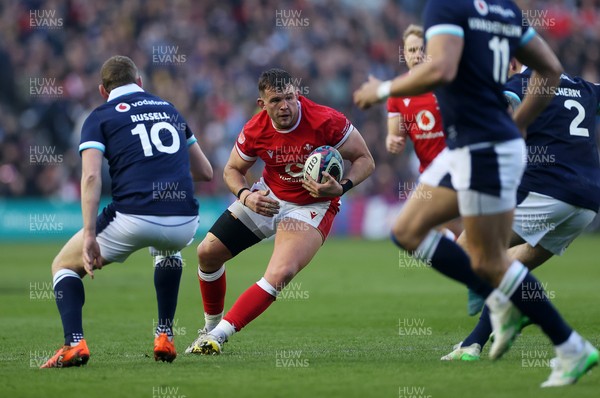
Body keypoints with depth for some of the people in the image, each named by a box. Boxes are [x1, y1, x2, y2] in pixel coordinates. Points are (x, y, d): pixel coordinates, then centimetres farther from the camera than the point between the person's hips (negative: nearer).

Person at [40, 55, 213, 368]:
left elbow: (91, 176, -7)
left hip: (133, 218, -4)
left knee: (63, 265, 20)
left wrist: (89, 235, -12)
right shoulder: (169, 110, 24)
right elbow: (205, 172, 27)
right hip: (184, 222, 4)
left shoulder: (100, 117, 10)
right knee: (167, 250, 42)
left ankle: (73, 344, -3)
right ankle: (164, 338, 30)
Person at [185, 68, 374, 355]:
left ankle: (219, 334, -22)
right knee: (208, 252, 1)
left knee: (280, 274, -28)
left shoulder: (326, 121, -25)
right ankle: (210, 326, 24)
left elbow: (365, 160, -14)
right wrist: (246, 196, -18)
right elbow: (232, 170, 3)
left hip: (313, 206, -4)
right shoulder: (255, 131, -15)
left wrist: (341, 188, -31)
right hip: (268, 198, 4)